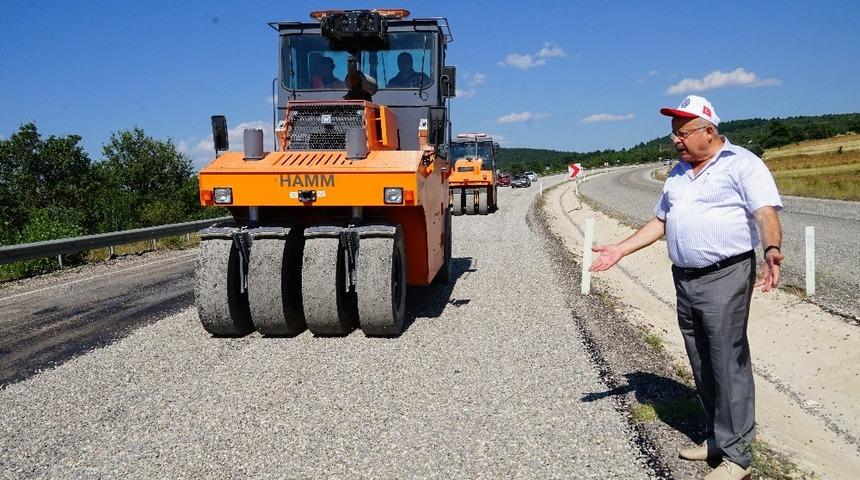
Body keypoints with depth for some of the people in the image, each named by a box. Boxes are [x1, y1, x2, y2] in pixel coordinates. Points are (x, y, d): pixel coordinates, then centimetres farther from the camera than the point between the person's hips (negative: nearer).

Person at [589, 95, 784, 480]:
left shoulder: (741, 164, -5)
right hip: (685, 280, 8)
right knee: (702, 366, 13)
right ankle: (717, 438, 27)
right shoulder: (678, 173, 17)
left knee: (729, 364, -5)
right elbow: (660, 222, 22)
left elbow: (766, 214, -17)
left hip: (725, 278, -7)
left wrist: (772, 251, -36)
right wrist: (619, 250, 16)